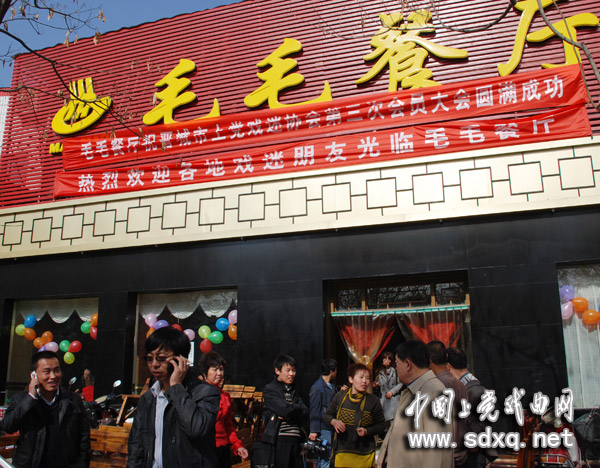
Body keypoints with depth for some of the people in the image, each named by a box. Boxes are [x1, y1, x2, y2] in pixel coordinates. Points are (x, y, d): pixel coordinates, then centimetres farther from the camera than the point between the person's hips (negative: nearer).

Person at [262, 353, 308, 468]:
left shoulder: (293, 390, 19)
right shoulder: (269, 389, -2)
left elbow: (305, 413, 7)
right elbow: (285, 410, -14)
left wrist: (288, 415, -9)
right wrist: (298, 408, 4)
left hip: (296, 438, 6)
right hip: (280, 439, -6)